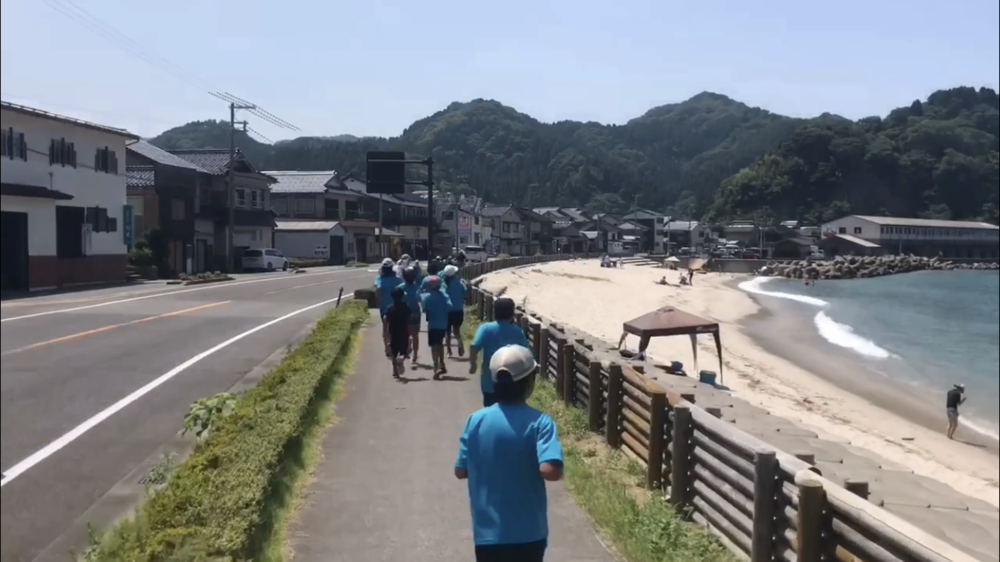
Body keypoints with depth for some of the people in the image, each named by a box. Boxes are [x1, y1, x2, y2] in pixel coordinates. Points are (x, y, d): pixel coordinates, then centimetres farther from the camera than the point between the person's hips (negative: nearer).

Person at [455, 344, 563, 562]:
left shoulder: (476, 420, -4)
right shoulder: (539, 423, -14)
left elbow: (461, 471, 2)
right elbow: (550, 470, -26)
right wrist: (558, 471, -4)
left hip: (488, 530, 2)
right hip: (528, 532, -2)